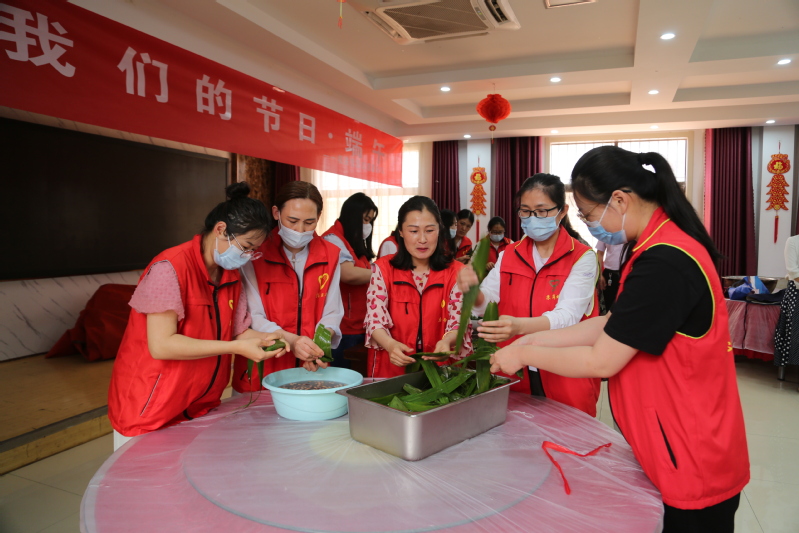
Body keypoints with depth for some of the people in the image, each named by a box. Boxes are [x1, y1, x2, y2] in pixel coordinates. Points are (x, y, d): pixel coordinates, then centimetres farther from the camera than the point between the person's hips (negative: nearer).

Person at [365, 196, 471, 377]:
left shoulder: (456, 272, 3)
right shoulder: (383, 269, 2)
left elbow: (458, 321, -3)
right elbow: (376, 320, -5)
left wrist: (447, 341, -25)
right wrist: (390, 344, -25)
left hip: (440, 368, 1)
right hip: (391, 368, 0)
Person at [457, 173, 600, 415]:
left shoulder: (582, 258, -10)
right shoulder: (509, 255, 4)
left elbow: (567, 316, -24)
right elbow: (485, 302, -7)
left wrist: (519, 326, -42)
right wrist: (472, 290, -30)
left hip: (565, 380, -3)